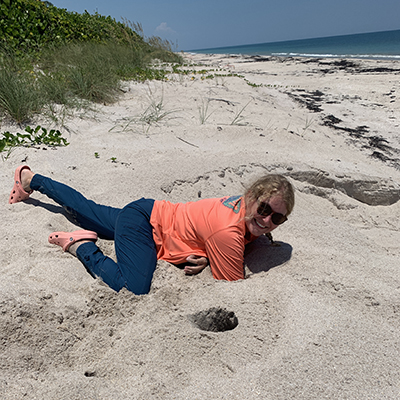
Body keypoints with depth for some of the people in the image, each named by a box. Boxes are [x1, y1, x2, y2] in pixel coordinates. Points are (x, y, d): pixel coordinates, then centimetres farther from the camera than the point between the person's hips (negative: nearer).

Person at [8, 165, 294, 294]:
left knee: (86, 211, 26)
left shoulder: (248, 206, -11)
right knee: (134, 290, -29)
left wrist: (207, 256, -17)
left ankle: (31, 179, 49)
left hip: (150, 212, 8)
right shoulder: (229, 232, -35)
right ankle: (81, 245, -7)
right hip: (142, 222, -8)